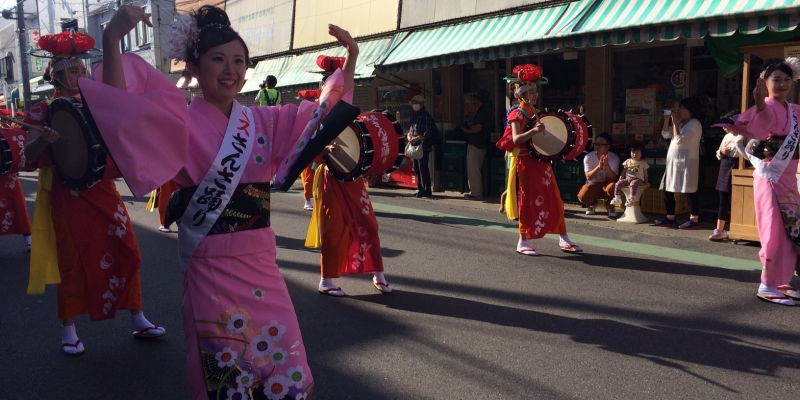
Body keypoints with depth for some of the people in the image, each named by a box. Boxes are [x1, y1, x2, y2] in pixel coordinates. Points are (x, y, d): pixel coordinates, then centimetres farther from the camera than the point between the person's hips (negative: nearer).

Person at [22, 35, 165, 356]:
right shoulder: (44, 110, -1)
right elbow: (29, 157, -7)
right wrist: (43, 140, -26)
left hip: (102, 190, 4)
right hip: (67, 195, -4)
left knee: (126, 252, 2)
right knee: (72, 261, 2)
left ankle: (138, 320, 14)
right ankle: (68, 330, 18)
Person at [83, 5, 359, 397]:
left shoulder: (265, 122, 6)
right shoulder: (180, 123, -7)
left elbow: (331, 111, 10)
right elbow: (122, 108, -24)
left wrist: (350, 58, 1)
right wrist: (111, 39, -35)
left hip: (259, 263, 5)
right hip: (210, 266, -4)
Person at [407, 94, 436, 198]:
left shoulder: (426, 116, -8)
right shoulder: (415, 116, 17)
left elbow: (428, 132, -15)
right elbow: (410, 129, 20)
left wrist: (417, 138, -24)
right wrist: (408, 136, -2)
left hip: (424, 146, -9)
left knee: (423, 168, -9)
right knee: (416, 169, 11)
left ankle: (427, 190, -5)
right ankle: (420, 189, 20)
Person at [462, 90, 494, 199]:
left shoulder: (481, 112, -14)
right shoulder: (488, 112, 15)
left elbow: (478, 128, -20)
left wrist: (467, 131, -5)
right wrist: (472, 126, 18)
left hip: (475, 144, -10)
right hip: (482, 144, 10)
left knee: (473, 169, -6)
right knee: (476, 169, 15)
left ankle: (475, 193, -4)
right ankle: (477, 192, 19)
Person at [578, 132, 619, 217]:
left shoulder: (614, 158, -13)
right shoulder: (588, 157, -13)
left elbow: (613, 178, -22)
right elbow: (588, 177, -22)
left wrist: (606, 165, -38)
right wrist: (599, 166, -37)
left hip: (606, 184, -1)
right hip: (593, 185, 1)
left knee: (612, 187, -38)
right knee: (582, 196, -32)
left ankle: (609, 206, -1)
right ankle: (592, 203, 11)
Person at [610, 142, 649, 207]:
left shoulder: (643, 163, 5)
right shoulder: (628, 161, 12)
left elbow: (645, 174, 9)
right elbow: (623, 172, 15)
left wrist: (646, 182, 6)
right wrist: (620, 180, 6)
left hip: (638, 179, -4)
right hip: (627, 178, 4)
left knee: (633, 184, -39)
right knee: (618, 184, -19)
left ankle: (631, 199, -40)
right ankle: (617, 198, -11)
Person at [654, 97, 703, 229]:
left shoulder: (694, 124, -10)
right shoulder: (681, 123, 18)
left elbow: (679, 140, -19)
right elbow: (665, 134, 14)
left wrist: (674, 122, -13)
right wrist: (667, 119, 2)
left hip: (686, 162, -9)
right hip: (674, 162, 9)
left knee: (689, 191, -7)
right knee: (667, 190, 9)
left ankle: (694, 220, -3)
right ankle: (670, 218, 17)